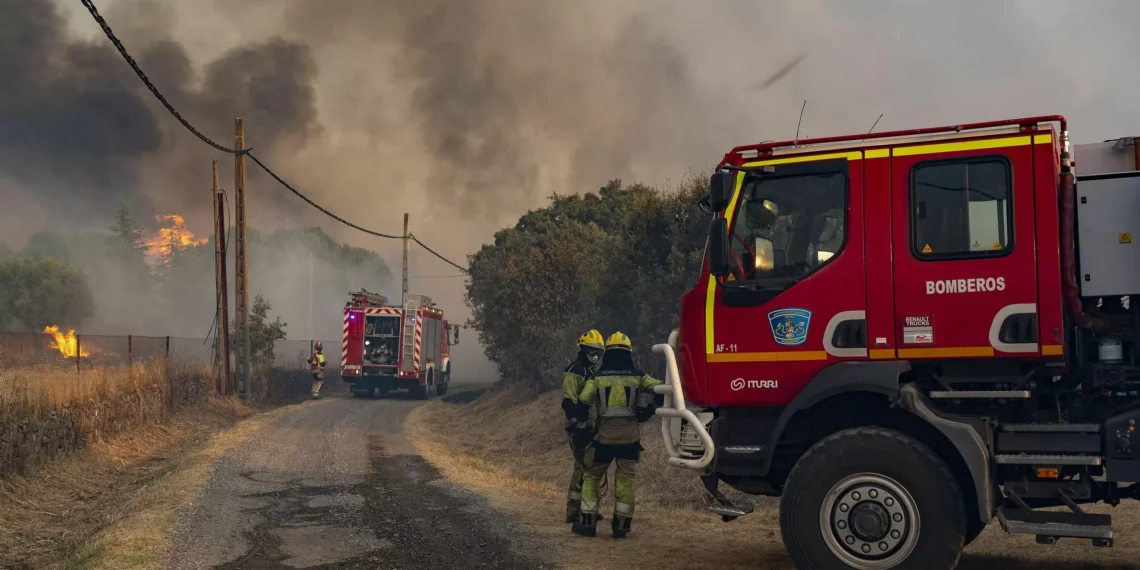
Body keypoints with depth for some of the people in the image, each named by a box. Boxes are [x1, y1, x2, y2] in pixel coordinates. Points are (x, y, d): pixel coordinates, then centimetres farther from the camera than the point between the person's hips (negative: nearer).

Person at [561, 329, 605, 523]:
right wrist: (577, 426, -26)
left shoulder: (594, 372, 19)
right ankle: (573, 511, -9)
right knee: (582, 468, -11)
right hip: (580, 428, -10)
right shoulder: (574, 372, -12)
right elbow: (568, 403, -20)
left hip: (592, 428, 10)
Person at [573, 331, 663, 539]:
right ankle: (621, 525, 6)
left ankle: (587, 522, 8)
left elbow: (583, 402, -5)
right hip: (630, 436, 1)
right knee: (625, 479, 8)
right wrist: (651, 408, 7)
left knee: (591, 477, 11)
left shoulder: (598, 377, -2)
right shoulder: (638, 376, 1)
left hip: (604, 436, -1)